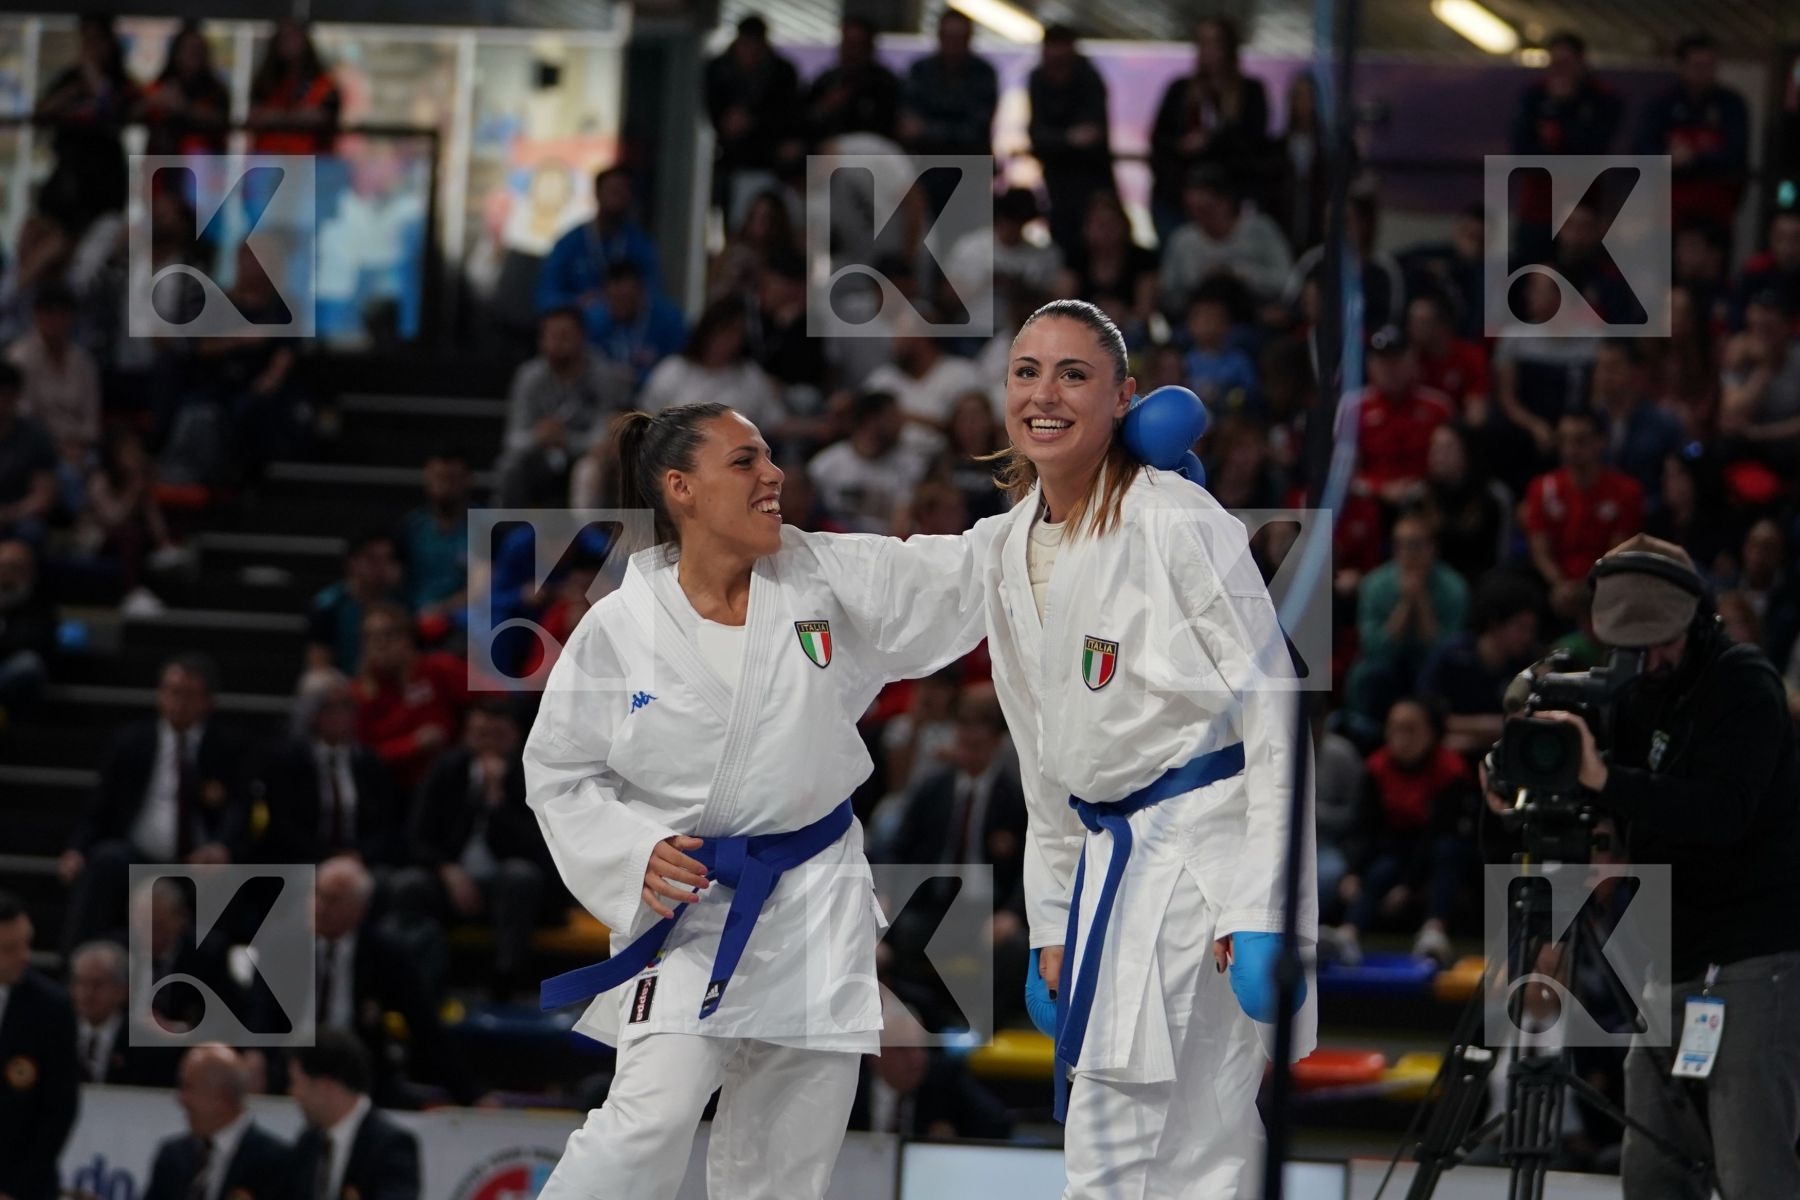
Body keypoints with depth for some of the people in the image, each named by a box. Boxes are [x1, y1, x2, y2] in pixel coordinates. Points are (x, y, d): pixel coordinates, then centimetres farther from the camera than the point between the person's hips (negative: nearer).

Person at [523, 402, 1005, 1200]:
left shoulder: (827, 580, -3)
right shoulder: (620, 629, -10)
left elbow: (965, 574, -3)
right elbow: (560, 772, -1)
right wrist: (634, 853, -17)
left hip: (816, 899, 4)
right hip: (687, 902, -4)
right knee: (654, 1118, -20)